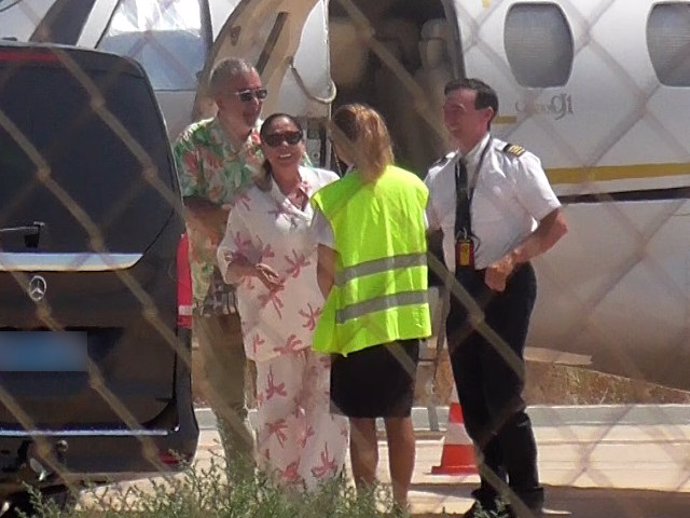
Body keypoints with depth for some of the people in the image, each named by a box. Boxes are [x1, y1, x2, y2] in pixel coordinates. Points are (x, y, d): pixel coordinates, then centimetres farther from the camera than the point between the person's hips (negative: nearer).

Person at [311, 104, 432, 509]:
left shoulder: (333, 198, -12)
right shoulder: (412, 186, 1)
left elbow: (326, 269, -9)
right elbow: (423, 246, 8)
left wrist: (333, 307, 8)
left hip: (357, 321, -4)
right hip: (406, 318, 4)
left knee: (362, 422, 3)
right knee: (399, 416, 12)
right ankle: (400, 501, 17)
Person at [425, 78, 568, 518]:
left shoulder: (514, 163, -7)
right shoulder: (440, 174, 11)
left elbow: (556, 223, -11)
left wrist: (511, 259, -21)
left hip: (506, 284, -6)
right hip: (462, 286, 7)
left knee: (503, 392, -9)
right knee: (472, 396, 9)